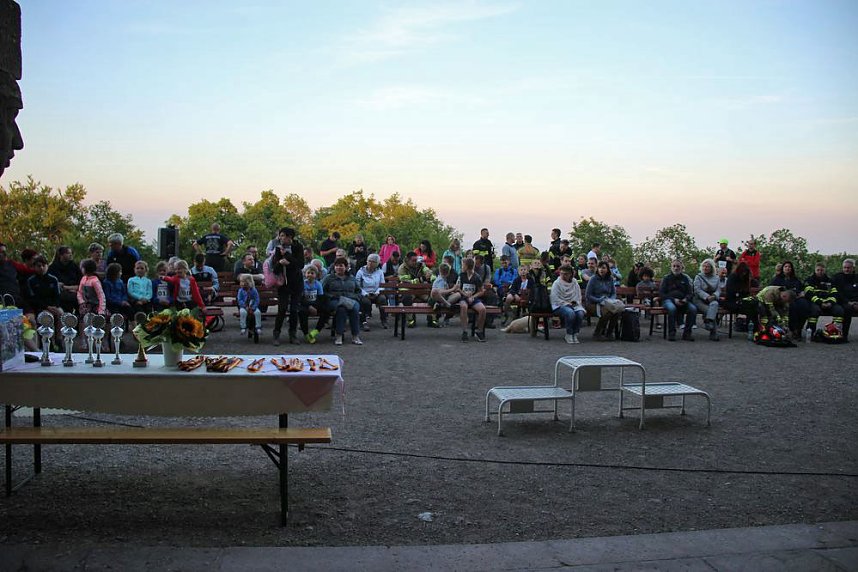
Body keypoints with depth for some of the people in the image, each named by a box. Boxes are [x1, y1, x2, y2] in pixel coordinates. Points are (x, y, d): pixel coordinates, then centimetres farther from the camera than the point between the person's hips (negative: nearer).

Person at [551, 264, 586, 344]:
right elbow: (555, 299, -9)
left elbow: (579, 295, 19)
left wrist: (575, 302, -1)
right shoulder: (556, 283, -3)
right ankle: (569, 335, -19)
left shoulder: (574, 282, 12)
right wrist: (567, 304, -12)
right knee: (570, 313, -36)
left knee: (580, 313, -29)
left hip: (573, 305, 4)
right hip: (560, 306, -4)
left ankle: (575, 334, -12)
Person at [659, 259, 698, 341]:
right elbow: (661, 293, 3)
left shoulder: (685, 278, 16)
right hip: (669, 300, -2)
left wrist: (686, 299, -11)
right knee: (672, 308, -39)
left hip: (683, 301, 2)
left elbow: (690, 292, 13)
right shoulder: (666, 278, 10)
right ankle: (671, 333, -29)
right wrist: (673, 299, -12)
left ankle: (686, 333, -19)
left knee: (693, 309, -29)